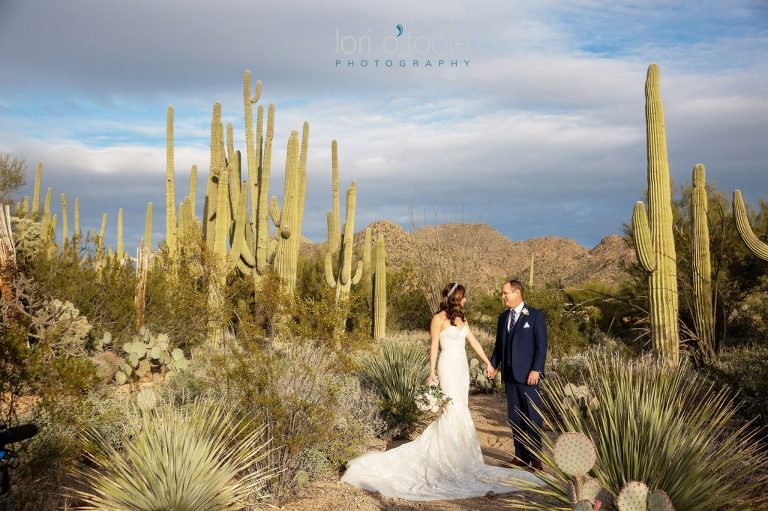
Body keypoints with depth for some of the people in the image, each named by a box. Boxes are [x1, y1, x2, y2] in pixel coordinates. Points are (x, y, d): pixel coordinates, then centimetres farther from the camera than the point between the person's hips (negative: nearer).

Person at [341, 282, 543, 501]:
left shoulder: (461, 318, 14)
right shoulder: (439, 318, -8)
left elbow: (474, 341, 17)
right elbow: (434, 347, -9)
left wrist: (488, 362, 16)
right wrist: (432, 373, -12)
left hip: (462, 368, 8)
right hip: (448, 367, -8)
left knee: (459, 411, 9)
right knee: (455, 411, -8)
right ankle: (457, 458, -1)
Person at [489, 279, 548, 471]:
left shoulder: (536, 315, -4)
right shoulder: (503, 317, 13)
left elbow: (541, 345, -8)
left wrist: (536, 370, -16)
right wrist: (492, 365, 4)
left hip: (528, 375, -6)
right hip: (509, 375, 6)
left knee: (532, 417, -2)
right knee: (514, 418, 9)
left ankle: (535, 457, 7)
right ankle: (521, 455, 18)